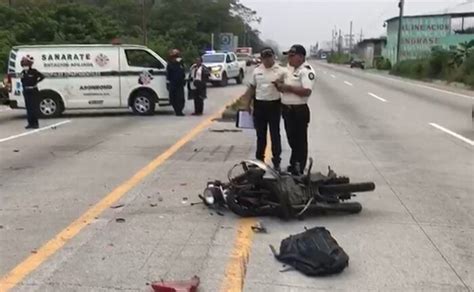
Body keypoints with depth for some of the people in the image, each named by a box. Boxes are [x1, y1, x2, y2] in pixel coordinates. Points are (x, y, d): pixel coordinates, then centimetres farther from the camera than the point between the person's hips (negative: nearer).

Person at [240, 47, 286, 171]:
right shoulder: (257, 71, 7)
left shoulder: (281, 71, -4)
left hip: (274, 105, -3)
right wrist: (248, 104, 9)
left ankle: (276, 161, 8)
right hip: (259, 105, 4)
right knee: (260, 134, 13)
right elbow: (252, 88, 13)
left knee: (275, 134, 1)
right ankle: (259, 159, 25)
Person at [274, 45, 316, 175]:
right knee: (292, 139, 18)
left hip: (299, 110, -9)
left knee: (300, 140, 2)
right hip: (287, 109, 9)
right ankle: (294, 164, 32)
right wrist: (280, 85, -1)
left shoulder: (307, 70, -16)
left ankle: (299, 168, 11)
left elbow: (307, 91, -27)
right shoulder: (290, 68, 13)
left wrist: (289, 87, -23)